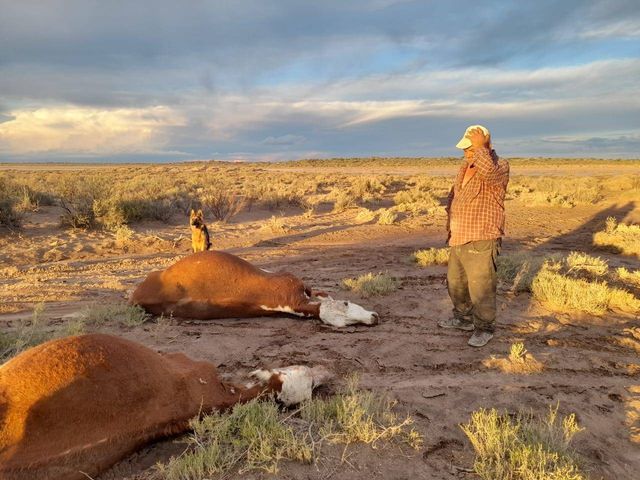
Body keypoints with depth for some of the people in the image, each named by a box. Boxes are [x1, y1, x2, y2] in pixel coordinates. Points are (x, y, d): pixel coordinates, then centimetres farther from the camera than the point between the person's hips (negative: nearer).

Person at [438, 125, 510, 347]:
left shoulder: (500, 166, -9)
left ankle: (484, 328, 10)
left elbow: (489, 173, -34)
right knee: (455, 282, 19)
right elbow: (454, 193, 24)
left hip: (481, 241, -8)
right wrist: (451, 216, 12)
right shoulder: (465, 166, 14)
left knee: (481, 287, -5)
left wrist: (480, 147, -23)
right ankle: (463, 318, 38)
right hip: (459, 239, 8)